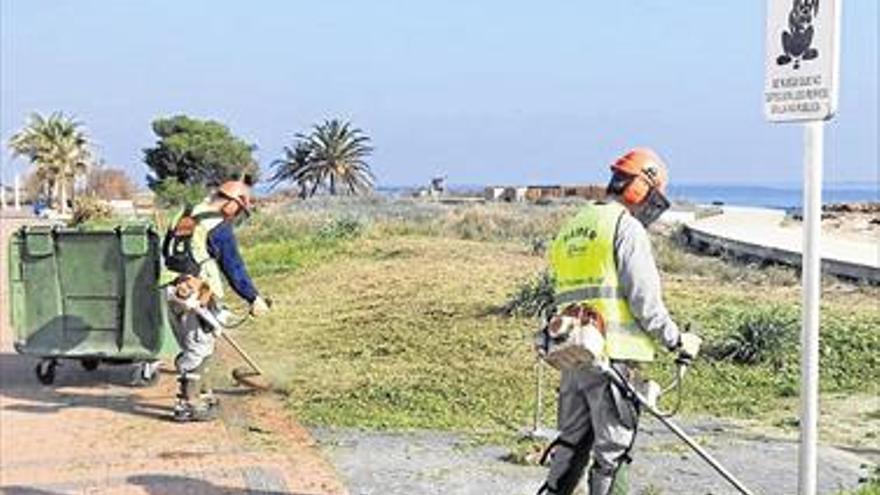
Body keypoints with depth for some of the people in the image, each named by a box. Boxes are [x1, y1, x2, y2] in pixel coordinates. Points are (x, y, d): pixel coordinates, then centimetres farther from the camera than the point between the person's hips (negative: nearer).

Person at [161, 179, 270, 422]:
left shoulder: (183, 217, 14)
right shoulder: (220, 228, -10)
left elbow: (165, 251, 22)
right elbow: (234, 268, -8)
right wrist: (254, 299, -1)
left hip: (173, 291, 8)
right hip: (196, 297, -8)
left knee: (193, 348, 18)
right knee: (198, 349, 1)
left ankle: (203, 395, 30)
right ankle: (187, 404, 3)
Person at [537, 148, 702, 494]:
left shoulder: (571, 228, 20)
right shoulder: (627, 227, -7)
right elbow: (644, 298, -13)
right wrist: (676, 340, -2)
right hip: (612, 355, -8)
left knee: (572, 440, 16)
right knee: (613, 447, 0)